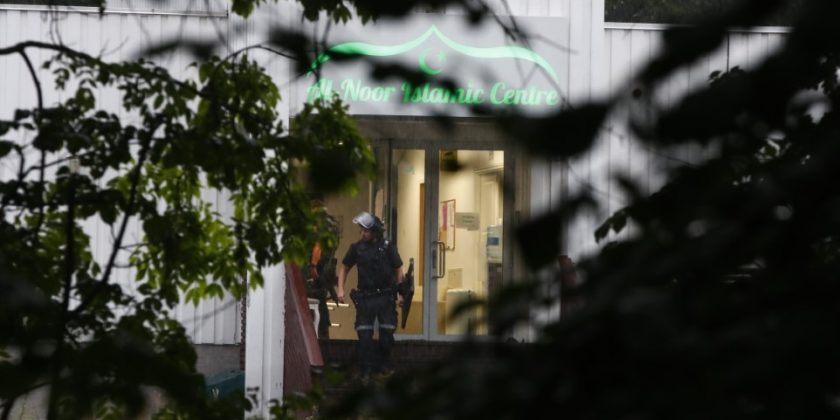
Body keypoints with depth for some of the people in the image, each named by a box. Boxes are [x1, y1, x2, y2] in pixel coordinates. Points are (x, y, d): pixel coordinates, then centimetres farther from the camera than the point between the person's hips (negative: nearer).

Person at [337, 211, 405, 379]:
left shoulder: (387, 247, -2)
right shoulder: (357, 247, 3)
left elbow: (398, 270, 3)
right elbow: (344, 268, 14)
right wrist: (340, 289, 5)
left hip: (385, 296, -1)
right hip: (365, 297, 1)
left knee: (387, 334, 1)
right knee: (364, 335, -3)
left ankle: (384, 365, 19)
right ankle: (365, 371, 4)